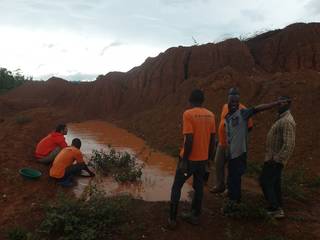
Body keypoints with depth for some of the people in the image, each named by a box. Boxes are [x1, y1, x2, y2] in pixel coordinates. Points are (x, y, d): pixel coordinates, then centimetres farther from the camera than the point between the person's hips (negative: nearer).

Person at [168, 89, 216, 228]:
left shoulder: (188, 114, -17)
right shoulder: (210, 115, 2)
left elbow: (189, 140, -22)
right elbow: (212, 139, 7)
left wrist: (184, 161, -16)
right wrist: (208, 157, 18)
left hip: (189, 159, -5)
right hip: (202, 159, 6)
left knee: (176, 187, 9)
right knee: (198, 187, 17)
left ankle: (172, 219, 14)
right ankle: (195, 216, 29)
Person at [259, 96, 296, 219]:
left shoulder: (287, 121, -20)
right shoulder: (281, 119, 12)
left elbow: (289, 145, -27)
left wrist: (276, 159, -24)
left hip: (275, 160, -10)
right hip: (273, 158, 10)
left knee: (265, 182, -3)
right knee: (274, 183, 16)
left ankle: (275, 209, 5)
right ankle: (278, 208, 27)